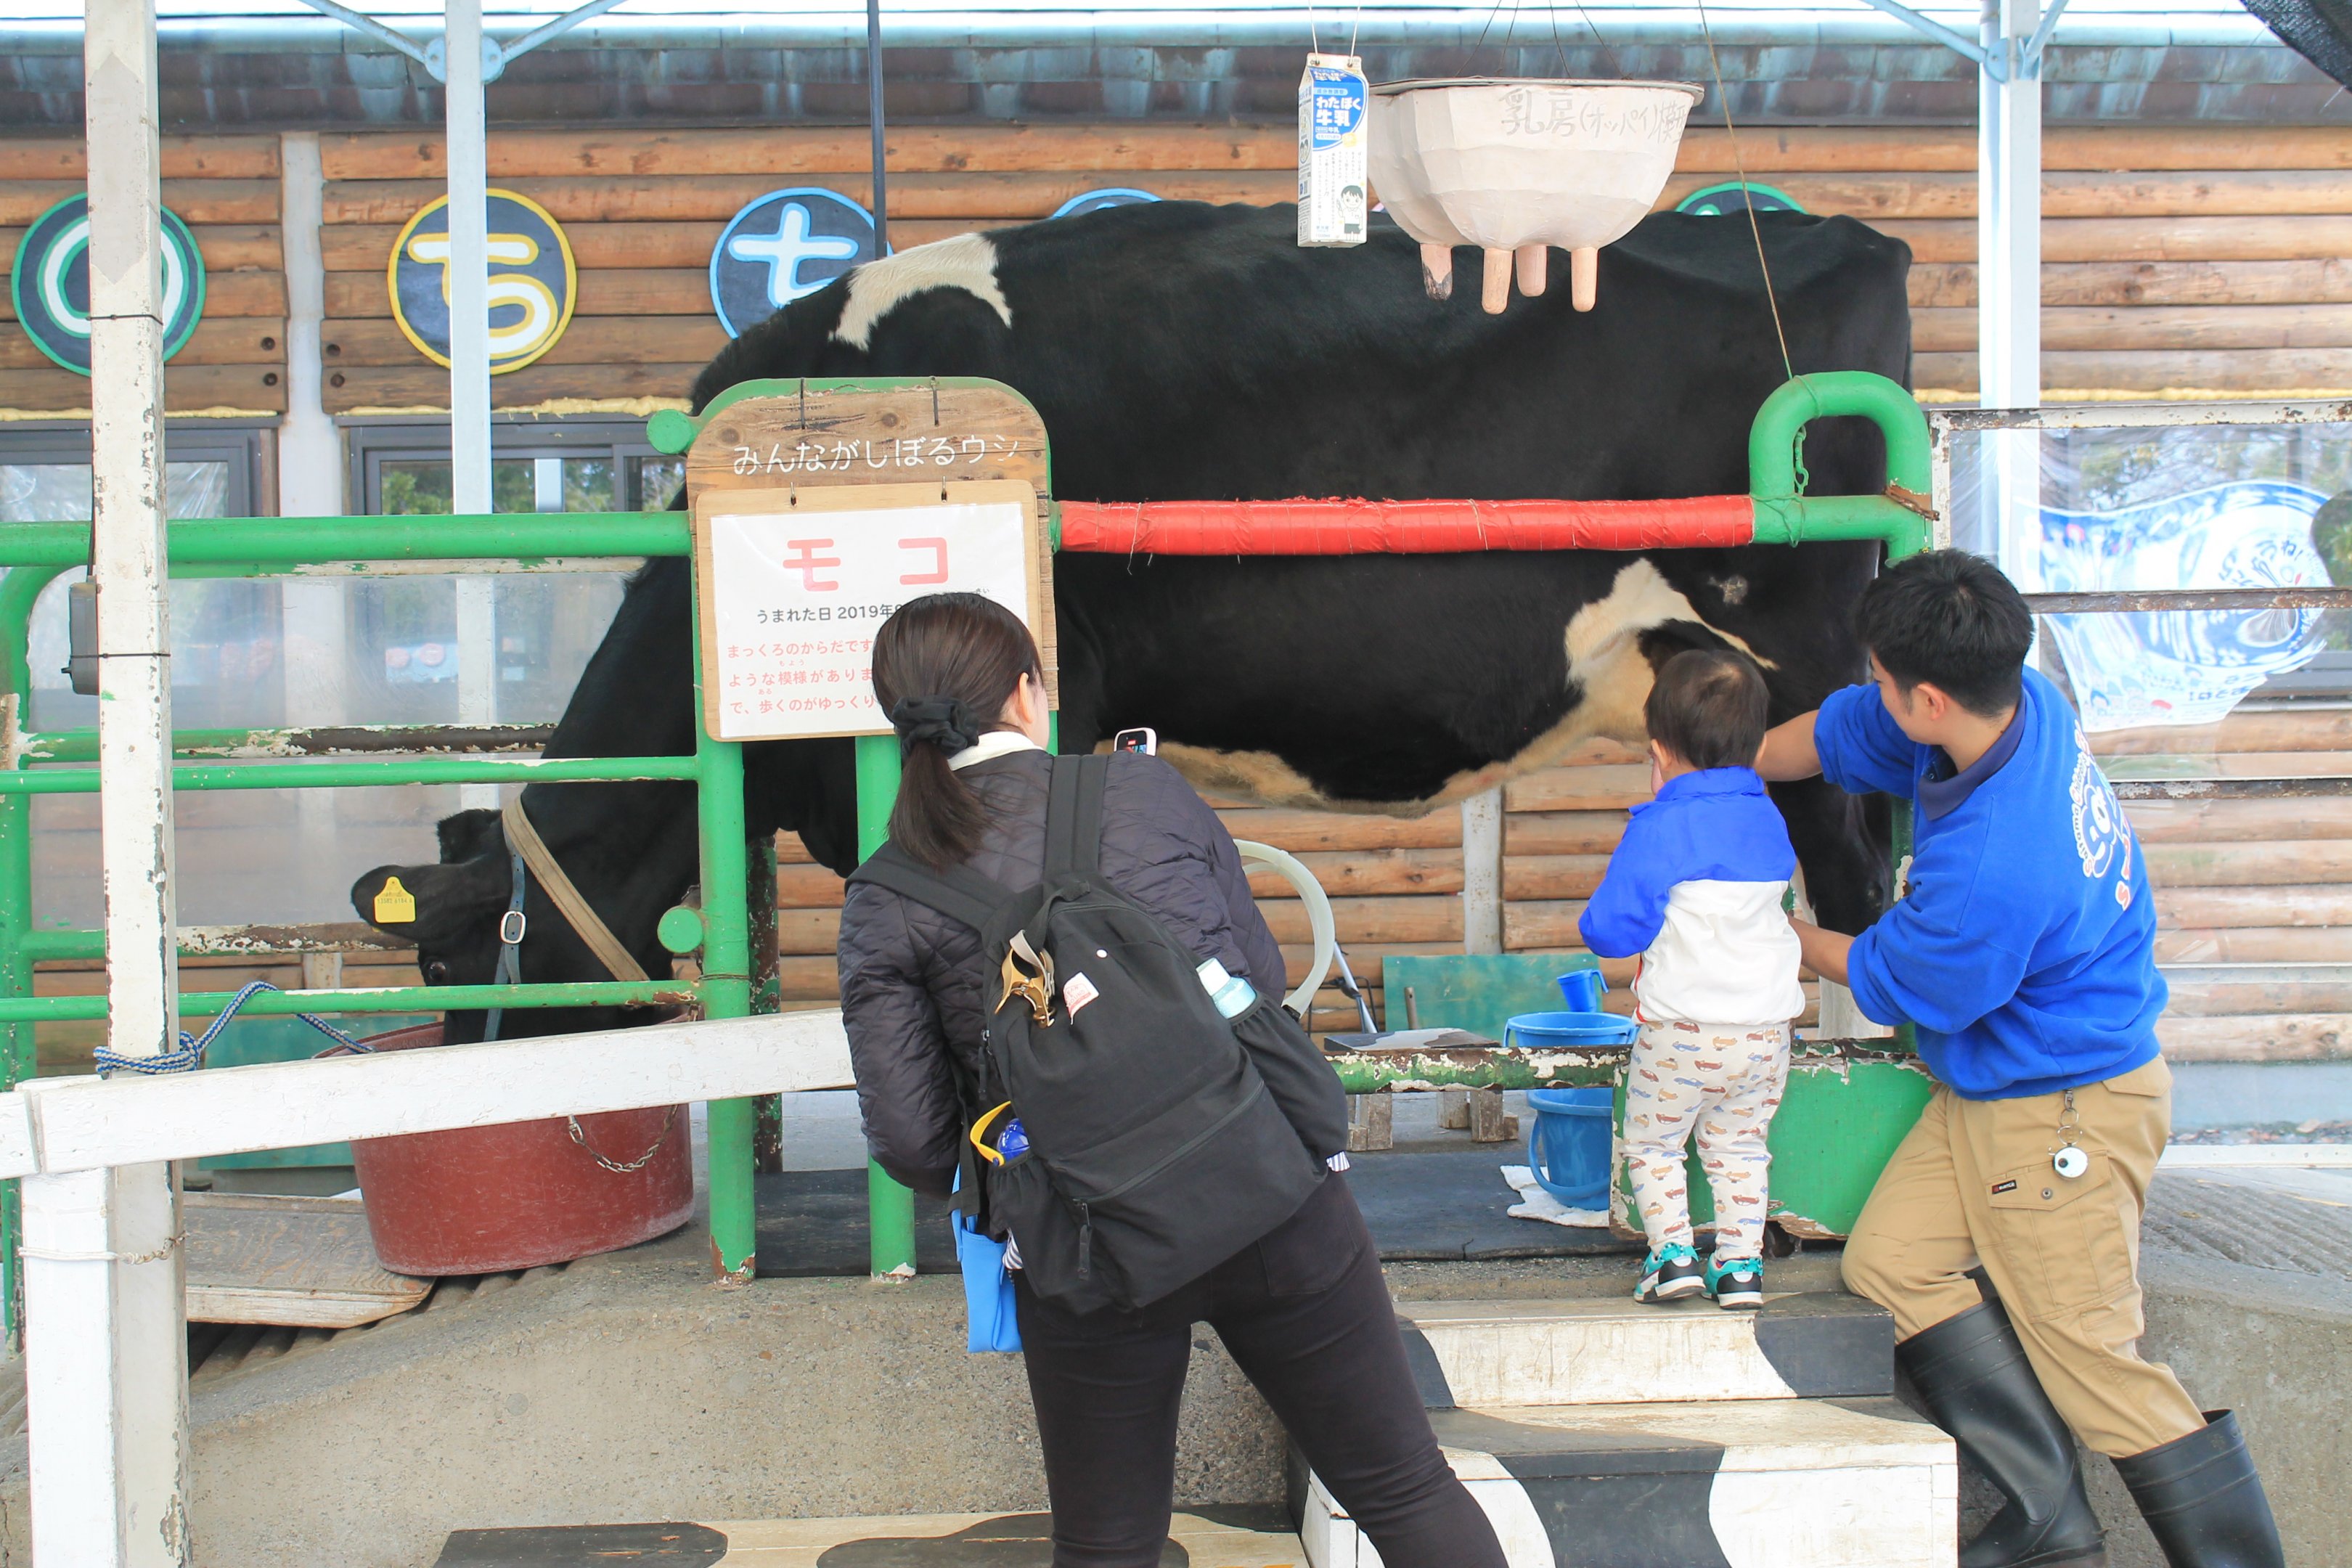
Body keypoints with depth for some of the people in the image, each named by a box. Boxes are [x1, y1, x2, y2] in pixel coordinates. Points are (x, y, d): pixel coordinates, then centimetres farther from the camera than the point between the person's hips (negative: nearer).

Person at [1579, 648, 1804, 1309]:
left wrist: (1599, 924, 7)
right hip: (1768, 1025, 6)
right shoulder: (1769, 821, 6)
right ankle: (1740, 1263, 15)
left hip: (1682, 1028, -5)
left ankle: (1672, 1252, 3)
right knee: (1739, 1143, 19)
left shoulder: (1659, 831, -14)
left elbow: (1610, 930, -14)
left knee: (1652, 1142, 12)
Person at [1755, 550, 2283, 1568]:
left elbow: (1893, 985, -14)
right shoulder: (2022, 704, -9)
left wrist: (1785, 938, 4)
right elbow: (1840, 732, 9)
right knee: (1892, 1260, 4)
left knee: (2087, 1359, -2)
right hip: (1988, 1091, 10)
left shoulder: (1990, 871, -34)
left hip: (2062, 1112, -10)